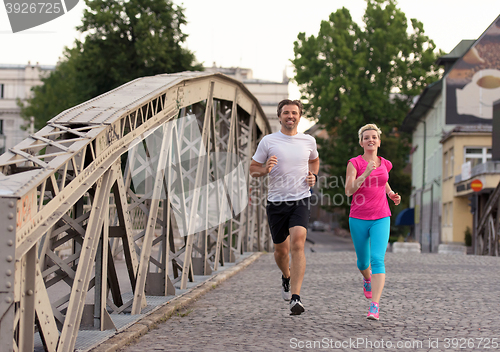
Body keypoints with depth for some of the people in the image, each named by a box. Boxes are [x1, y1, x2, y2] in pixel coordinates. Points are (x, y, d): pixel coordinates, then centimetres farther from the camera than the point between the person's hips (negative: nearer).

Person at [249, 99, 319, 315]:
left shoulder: (309, 141, 6)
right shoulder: (268, 141, -1)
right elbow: (253, 169, 5)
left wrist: (313, 176, 8)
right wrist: (265, 169, -17)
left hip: (301, 200, 0)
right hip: (276, 201, 1)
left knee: (297, 243, -21)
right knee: (281, 249, 11)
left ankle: (295, 298, -24)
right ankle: (286, 276, 48)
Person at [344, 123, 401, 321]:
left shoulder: (385, 164, 7)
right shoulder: (354, 163, -4)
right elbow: (349, 191, -16)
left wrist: (392, 195, 9)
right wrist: (366, 173, -26)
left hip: (381, 219, 1)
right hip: (358, 219, -1)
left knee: (377, 259, -17)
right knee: (363, 262, 15)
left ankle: (375, 307, -23)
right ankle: (367, 278, 52)